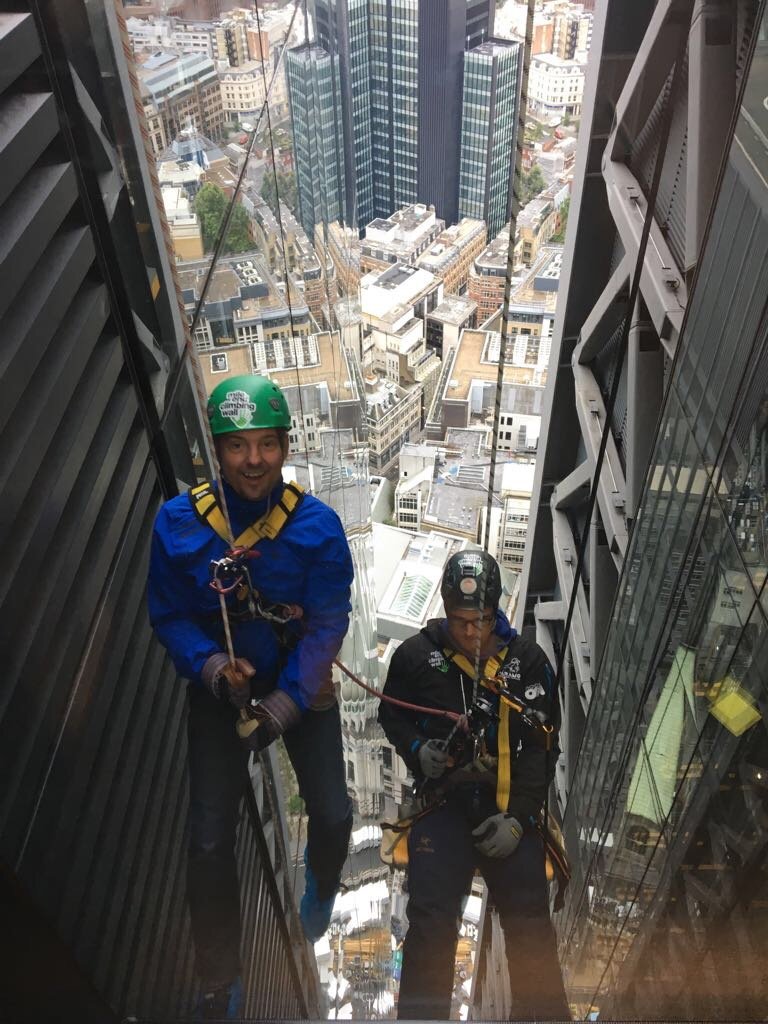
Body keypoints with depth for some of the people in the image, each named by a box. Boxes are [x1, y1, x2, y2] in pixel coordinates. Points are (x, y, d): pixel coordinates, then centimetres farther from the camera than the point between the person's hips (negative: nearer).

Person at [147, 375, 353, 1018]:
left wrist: (282, 706, -22)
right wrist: (213, 667, -26)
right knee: (210, 842, 2)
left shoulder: (318, 524, -20)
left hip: (302, 686, 0)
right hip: (221, 692, 0)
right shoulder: (177, 523, -18)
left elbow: (327, 624, -17)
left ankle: (320, 883, 46)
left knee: (333, 814, 5)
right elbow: (169, 616, -8)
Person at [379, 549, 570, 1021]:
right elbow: (392, 715, 13)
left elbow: (542, 746, 0)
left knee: (530, 924, -2)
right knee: (431, 923, -10)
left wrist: (516, 817, -9)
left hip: (510, 807, 1)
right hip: (443, 802, 0)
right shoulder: (416, 654, -2)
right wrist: (418, 749, -7)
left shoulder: (529, 660, -2)